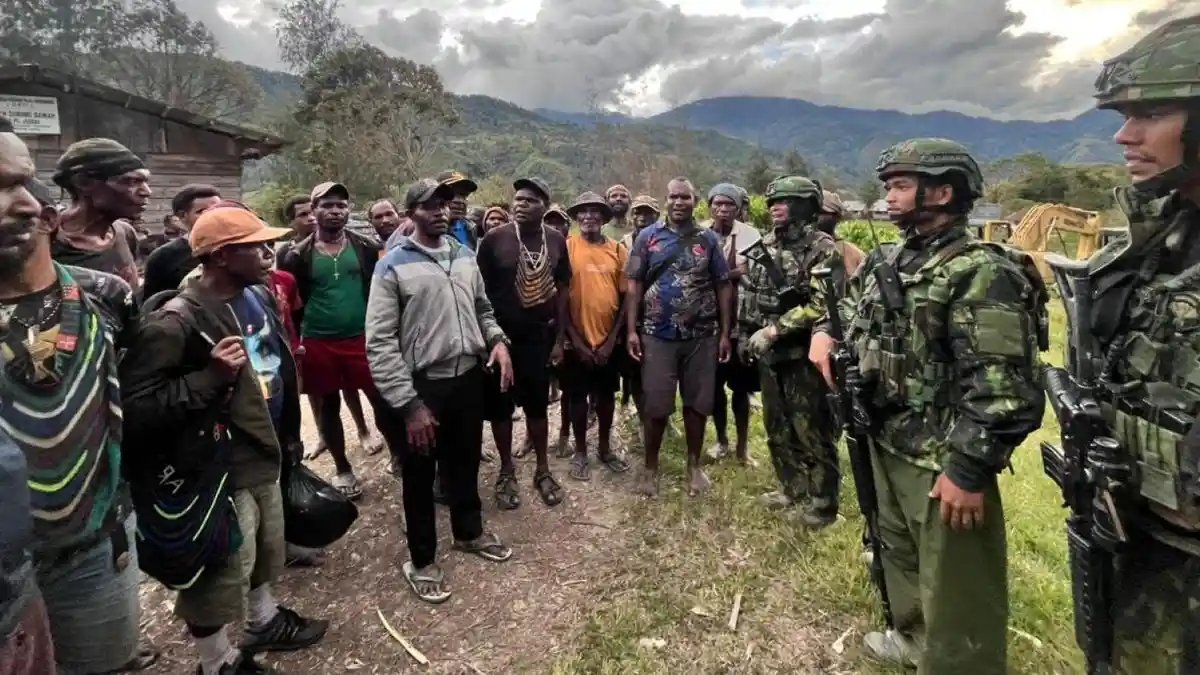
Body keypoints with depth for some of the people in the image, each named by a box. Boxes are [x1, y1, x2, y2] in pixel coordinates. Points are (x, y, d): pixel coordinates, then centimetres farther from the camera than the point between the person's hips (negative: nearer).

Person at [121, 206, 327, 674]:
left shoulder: (257, 297, 3)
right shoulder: (175, 323, -24)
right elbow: (138, 410, -27)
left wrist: (288, 434, 17)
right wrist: (210, 377, -36)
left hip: (263, 454, 8)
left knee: (263, 552, 27)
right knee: (221, 575, 10)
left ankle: (264, 622, 50)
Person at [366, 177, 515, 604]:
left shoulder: (464, 256, 7)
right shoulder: (393, 265, -12)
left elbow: (482, 308, 19)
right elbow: (379, 342, -15)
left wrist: (497, 340, -3)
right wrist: (408, 404, -19)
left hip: (469, 378, 5)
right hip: (423, 387, -5)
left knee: (466, 463, 22)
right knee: (421, 476, 11)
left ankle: (469, 532, 45)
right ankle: (422, 560, 30)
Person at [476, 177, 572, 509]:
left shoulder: (556, 241, 1)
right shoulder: (494, 239, -8)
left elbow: (561, 290, 6)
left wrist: (559, 338, 3)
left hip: (539, 336, 2)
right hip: (501, 336, -2)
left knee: (538, 404, 13)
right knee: (500, 405, 9)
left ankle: (543, 470, 28)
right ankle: (506, 472, 26)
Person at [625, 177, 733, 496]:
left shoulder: (709, 239, 5)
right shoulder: (648, 236, 2)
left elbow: (723, 287, 6)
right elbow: (635, 284, 2)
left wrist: (725, 333, 1)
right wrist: (631, 330, -5)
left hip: (702, 335, 1)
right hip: (657, 335, -1)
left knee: (698, 402, 9)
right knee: (656, 405, 3)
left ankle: (694, 465, 26)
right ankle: (650, 467, 21)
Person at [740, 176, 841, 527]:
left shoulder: (822, 248, -11)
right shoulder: (765, 249, 11)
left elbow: (824, 305, -20)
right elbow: (750, 296, 18)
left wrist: (774, 330, -21)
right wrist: (746, 336, 12)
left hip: (804, 354, -7)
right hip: (770, 354, 8)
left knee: (812, 430, 2)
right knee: (777, 427, 17)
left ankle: (821, 503, 16)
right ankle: (792, 490, 33)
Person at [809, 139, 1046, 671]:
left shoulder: (980, 274, -19)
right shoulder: (888, 262, 7)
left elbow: (1002, 386, -24)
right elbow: (849, 307, 26)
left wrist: (969, 470, -24)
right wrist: (823, 332, 4)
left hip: (943, 461, -9)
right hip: (887, 446, 9)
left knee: (954, 588, 5)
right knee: (900, 553, 27)